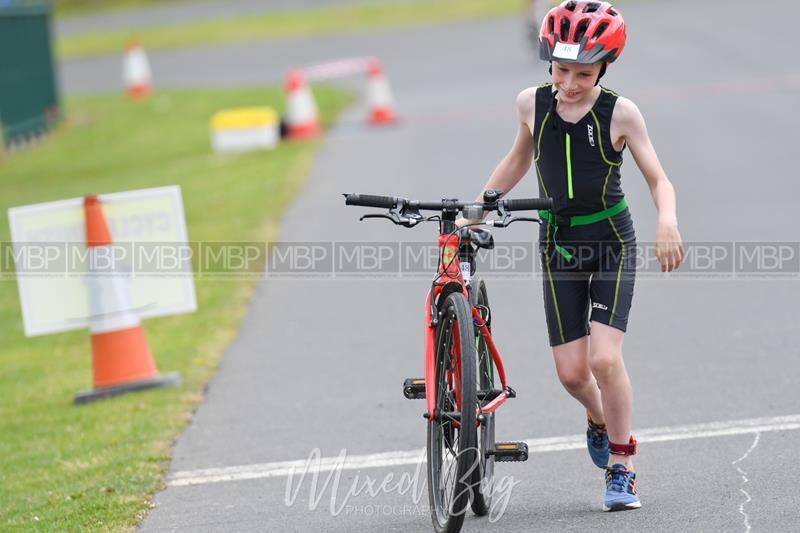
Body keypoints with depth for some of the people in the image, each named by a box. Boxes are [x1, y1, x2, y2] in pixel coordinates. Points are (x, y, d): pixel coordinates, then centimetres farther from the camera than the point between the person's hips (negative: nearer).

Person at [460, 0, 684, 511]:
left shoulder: (620, 113, -12)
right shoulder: (532, 104, -4)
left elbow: (659, 180, -10)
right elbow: (519, 159, 14)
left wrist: (668, 221, -31)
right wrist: (475, 212, 13)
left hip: (612, 243, -3)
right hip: (559, 247, 3)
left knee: (605, 358, -17)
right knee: (571, 371, -2)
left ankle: (622, 467, 0)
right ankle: (599, 419, 34)